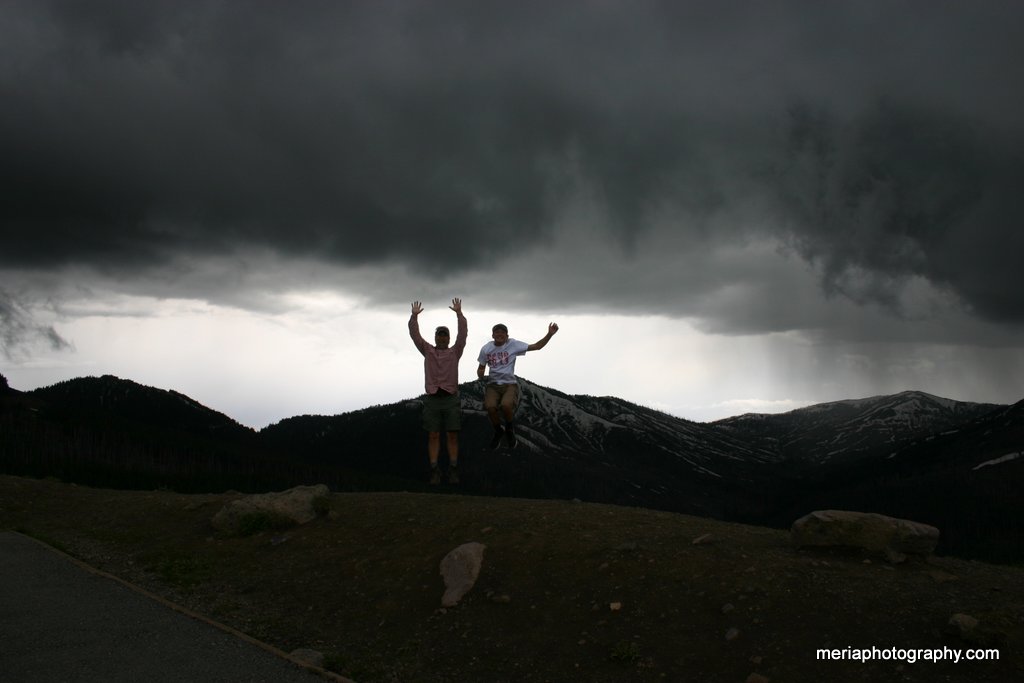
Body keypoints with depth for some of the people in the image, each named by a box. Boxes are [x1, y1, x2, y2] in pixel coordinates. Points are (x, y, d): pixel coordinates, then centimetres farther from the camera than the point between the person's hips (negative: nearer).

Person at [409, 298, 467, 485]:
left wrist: (459, 313, -8)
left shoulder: (455, 352, 12)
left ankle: (453, 471, 4)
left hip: (451, 398, 0)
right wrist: (414, 316, -6)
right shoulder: (427, 351, 14)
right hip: (432, 399, 0)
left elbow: (463, 334, 0)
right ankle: (434, 471, 3)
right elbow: (415, 335, 5)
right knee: (433, 436, 0)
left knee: (452, 436, 0)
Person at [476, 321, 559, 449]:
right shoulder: (486, 349, 7)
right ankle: (498, 431, 5)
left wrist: (550, 334, -15)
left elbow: (537, 346, -1)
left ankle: (510, 430, 0)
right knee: (490, 407, -28)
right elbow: (481, 368, 18)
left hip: (510, 384, -2)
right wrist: (480, 376, -7)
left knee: (506, 405, -34)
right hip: (493, 384, 2)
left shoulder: (513, 344, 0)